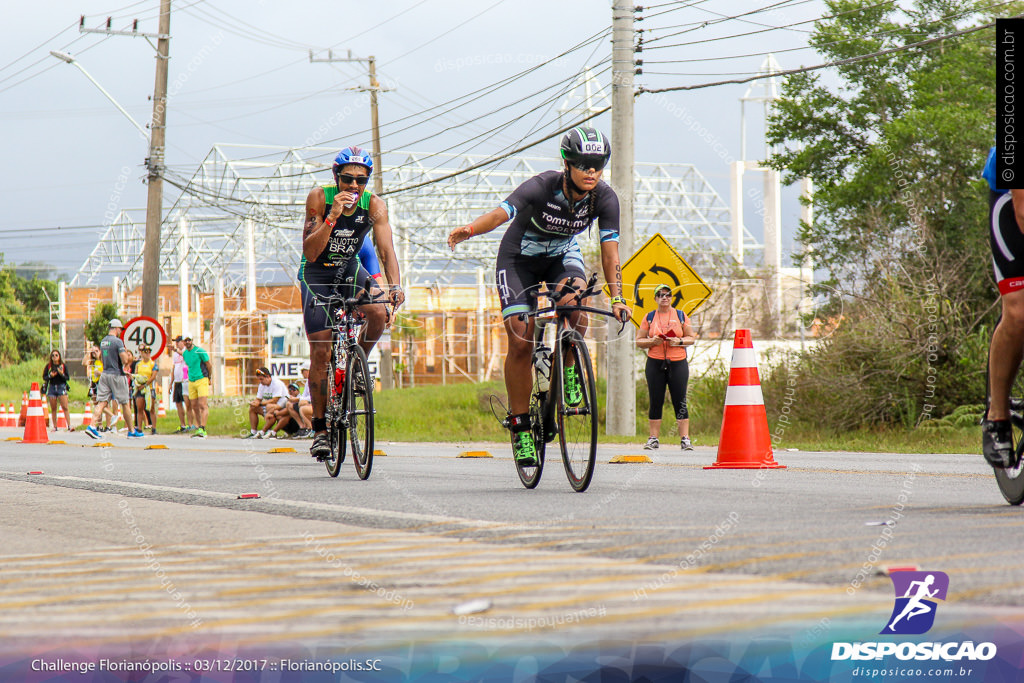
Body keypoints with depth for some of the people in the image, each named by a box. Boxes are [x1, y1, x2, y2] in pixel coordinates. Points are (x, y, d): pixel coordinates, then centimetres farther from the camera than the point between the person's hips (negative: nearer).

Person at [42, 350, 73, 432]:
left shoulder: (63, 366, 1)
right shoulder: (48, 366, 4)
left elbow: (68, 378, 1)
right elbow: (44, 377, 5)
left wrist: (62, 374, -17)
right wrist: (50, 376, -14)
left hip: (61, 387, -2)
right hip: (52, 387, 2)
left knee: (65, 407, -10)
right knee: (53, 409, 4)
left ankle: (69, 426, -12)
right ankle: (55, 427, 10)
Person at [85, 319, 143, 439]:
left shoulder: (103, 341, 11)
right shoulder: (118, 341, -13)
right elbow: (124, 360, -18)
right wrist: (127, 354, 5)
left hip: (105, 374, 6)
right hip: (117, 375, -6)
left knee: (101, 402, -1)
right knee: (124, 404, 5)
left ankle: (92, 426, -18)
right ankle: (132, 431, 14)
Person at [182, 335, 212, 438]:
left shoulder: (199, 351, -9)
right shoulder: (184, 354, 10)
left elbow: (208, 364, -1)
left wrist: (210, 378, 3)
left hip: (202, 380, -7)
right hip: (191, 382, 7)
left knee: (203, 405, -15)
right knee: (194, 406, 7)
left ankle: (202, 429, -22)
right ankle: (197, 427, 15)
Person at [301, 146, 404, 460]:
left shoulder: (373, 204, -18)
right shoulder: (319, 198, -23)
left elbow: (386, 248, -26)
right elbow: (310, 252, -29)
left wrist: (395, 285, -43)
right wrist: (332, 216, -42)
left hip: (350, 269, 2)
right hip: (317, 272, -2)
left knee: (378, 313, -28)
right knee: (321, 352, -10)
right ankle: (320, 429, 0)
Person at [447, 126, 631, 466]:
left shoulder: (604, 197, -21)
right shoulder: (542, 186, -31)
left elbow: (609, 251, -20)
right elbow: (501, 212, -46)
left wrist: (617, 298, -30)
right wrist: (470, 229, -66)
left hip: (562, 255, 2)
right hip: (519, 258, -2)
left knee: (575, 300, -32)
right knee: (520, 343, -12)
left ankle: (569, 368, -6)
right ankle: (520, 427, 0)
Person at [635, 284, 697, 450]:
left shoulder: (681, 315, 9)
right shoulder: (649, 317, 10)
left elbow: (692, 338, 10)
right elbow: (639, 341, 10)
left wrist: (679, 341, -9)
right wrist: (652, 341, -10)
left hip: (678, 362, -1)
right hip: (655, 363, 1)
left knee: (680, 402, -6)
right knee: (656, 402, 0)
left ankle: (685, 438, -6)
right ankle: (653, 438, 4)